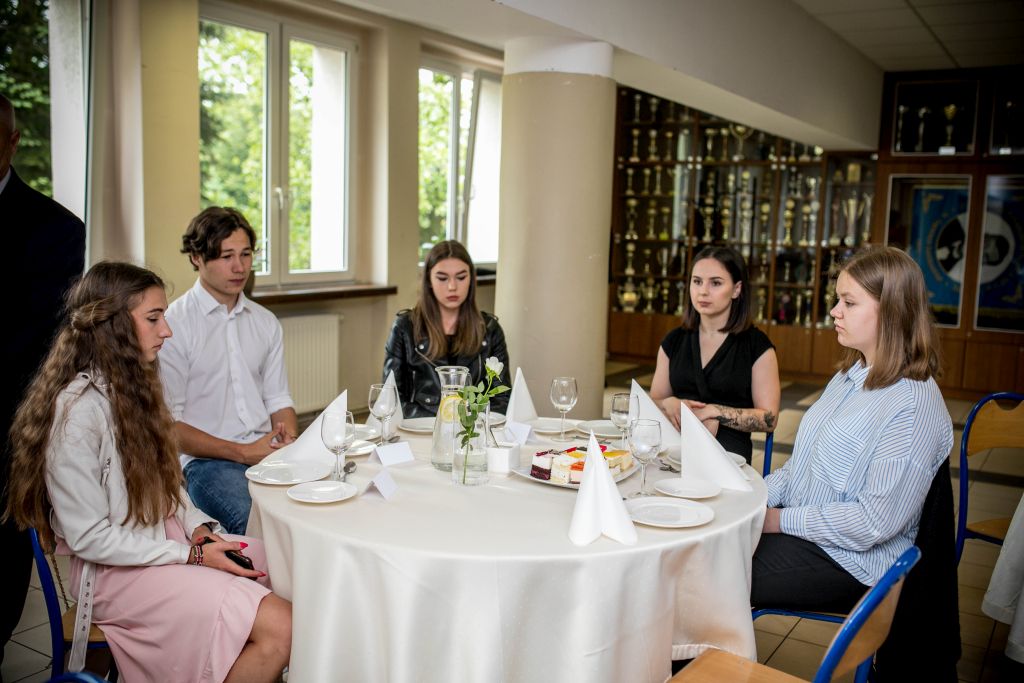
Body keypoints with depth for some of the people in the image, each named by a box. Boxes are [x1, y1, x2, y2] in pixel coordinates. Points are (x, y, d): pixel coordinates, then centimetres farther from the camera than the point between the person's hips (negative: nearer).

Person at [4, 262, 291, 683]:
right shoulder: (79, 408, -21)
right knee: (279, 626, -22)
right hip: (115, 570, -8)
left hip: (166, 537, 9)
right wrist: (191, 555, -18)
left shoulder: (131, 387, 7)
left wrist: (199, 527, -2)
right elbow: (88, 537, -20)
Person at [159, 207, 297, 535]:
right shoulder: (172, 325, -3)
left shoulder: (266, 322, 16)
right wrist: (242, 452, -13)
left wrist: (289, 440, -4)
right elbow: (169, 424, -6)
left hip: (267, 452, 5)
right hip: (205, 459, -5)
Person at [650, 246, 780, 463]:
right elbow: (654, 402, 16)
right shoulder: (674, 341, 12)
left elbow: (769, 418, -2)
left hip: (729, 454, -3)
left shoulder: (757, 345, 1)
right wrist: (669, 405, -7)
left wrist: (714, 411, -11)